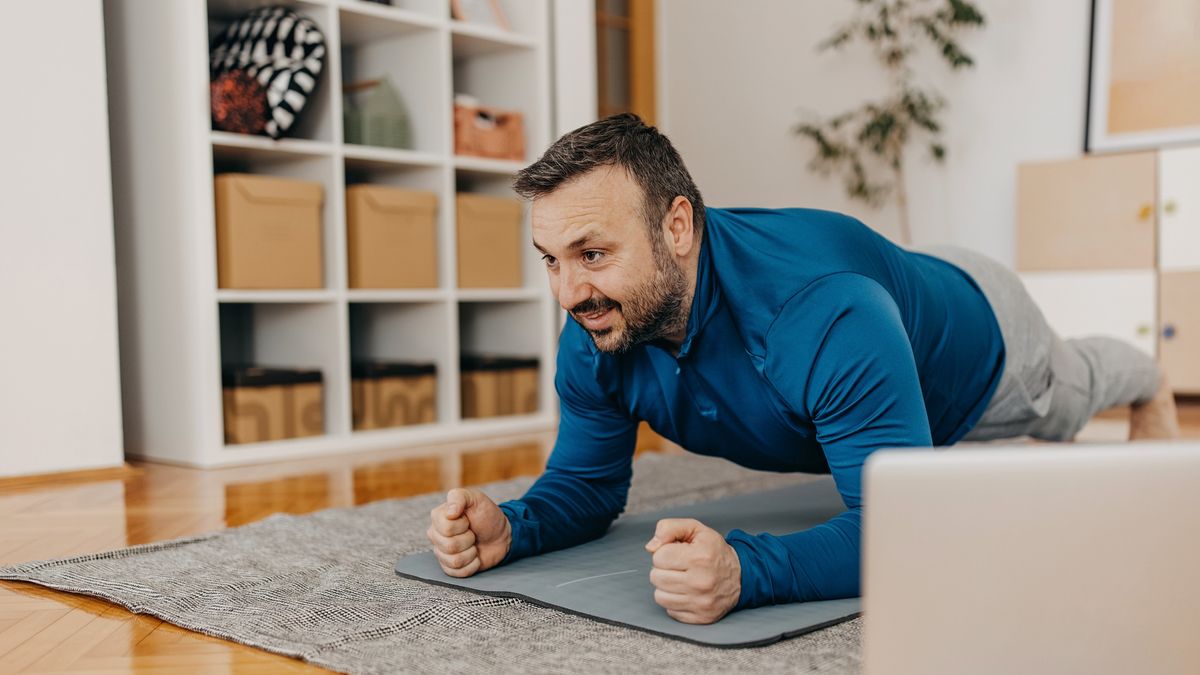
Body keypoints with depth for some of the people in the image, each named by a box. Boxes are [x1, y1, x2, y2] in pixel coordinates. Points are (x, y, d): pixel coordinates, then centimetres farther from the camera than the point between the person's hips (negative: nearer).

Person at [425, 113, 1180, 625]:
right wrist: (512, 527, -43)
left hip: (971, 327, -5)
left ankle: (1150, 382, 66)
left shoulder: (826, 316, -53)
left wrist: (744, 570, -71)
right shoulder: (593, 340, -33)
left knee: (1070, 393, 29)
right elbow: (587, 484, -20)